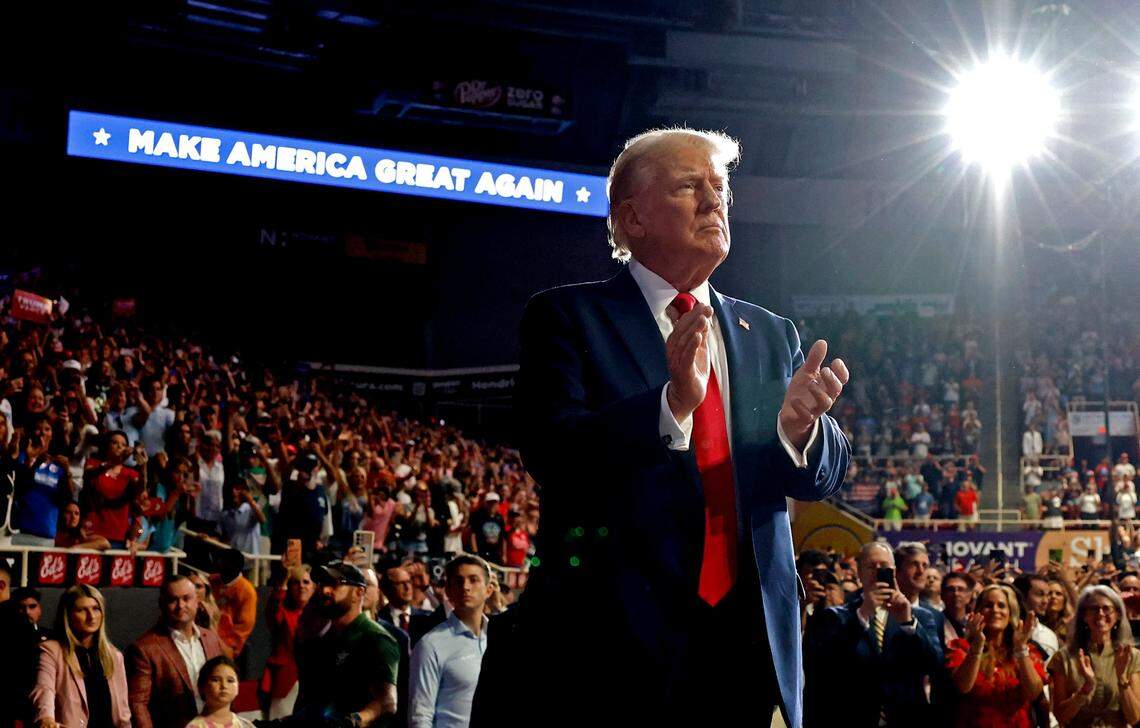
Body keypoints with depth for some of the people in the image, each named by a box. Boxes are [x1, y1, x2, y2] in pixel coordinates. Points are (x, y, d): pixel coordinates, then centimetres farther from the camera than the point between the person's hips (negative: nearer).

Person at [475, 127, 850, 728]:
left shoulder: (771, 336, 14)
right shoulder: (566, 317, 0)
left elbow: (827, 470, 5)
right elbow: (551, 452, -15)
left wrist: (798, 428, -18)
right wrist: (672, 404, -30)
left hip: (752, 649, 4)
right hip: (612, 647, -4)